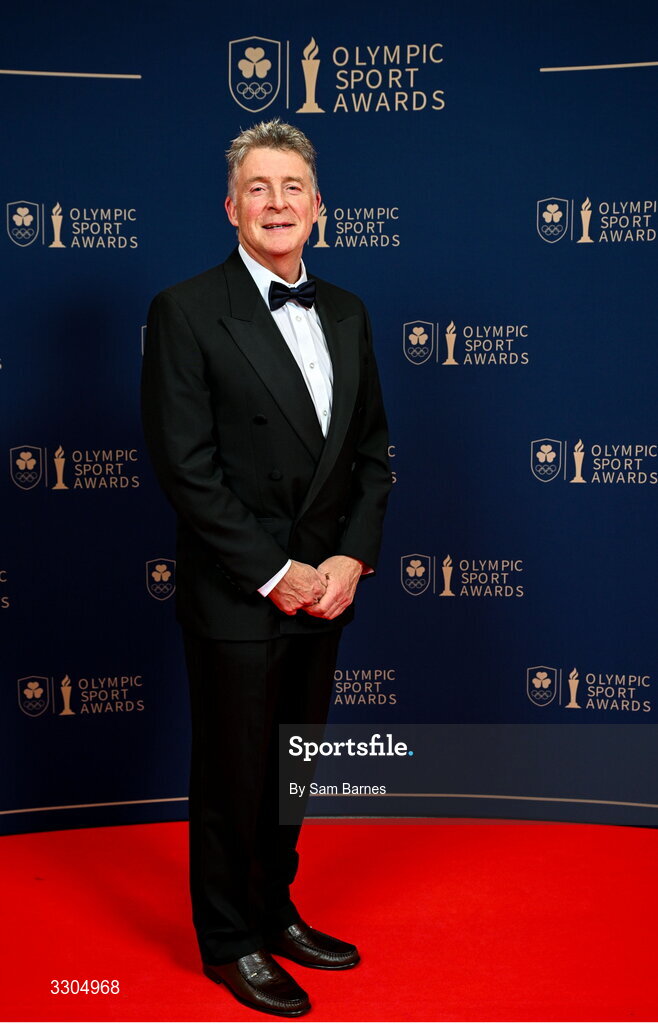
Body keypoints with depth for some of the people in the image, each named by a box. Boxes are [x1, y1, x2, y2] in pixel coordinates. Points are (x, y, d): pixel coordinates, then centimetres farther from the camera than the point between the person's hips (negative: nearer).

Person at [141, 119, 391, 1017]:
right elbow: (185, 469, -15)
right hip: (236, 598, -5)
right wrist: (275, 574, -16)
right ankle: (231, 942, 27)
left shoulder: (345, 313, 8)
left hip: (323, 593, 6)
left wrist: (352, 558, -4)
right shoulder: (187, 312, -10)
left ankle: (276, 911, 37)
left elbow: (372, 448, 10)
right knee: (234, 775, 9)